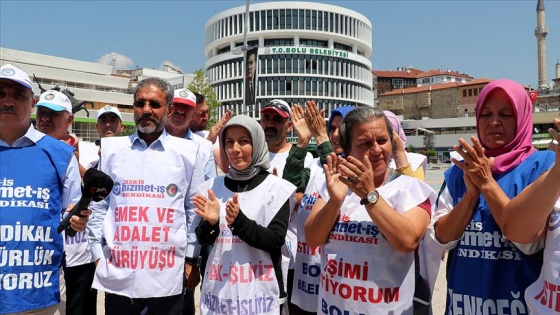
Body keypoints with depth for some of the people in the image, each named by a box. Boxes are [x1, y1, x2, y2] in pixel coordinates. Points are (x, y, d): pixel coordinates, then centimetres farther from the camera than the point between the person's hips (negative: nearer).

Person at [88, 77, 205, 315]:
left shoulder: (187, 152, 1)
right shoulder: (111, 148, 4)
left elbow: (194, 210, 5)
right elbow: (98, 207, 9)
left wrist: (192, 260, 4)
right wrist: (98, 255, 5)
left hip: (167, 276, -1)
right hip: (118, 274, 1)